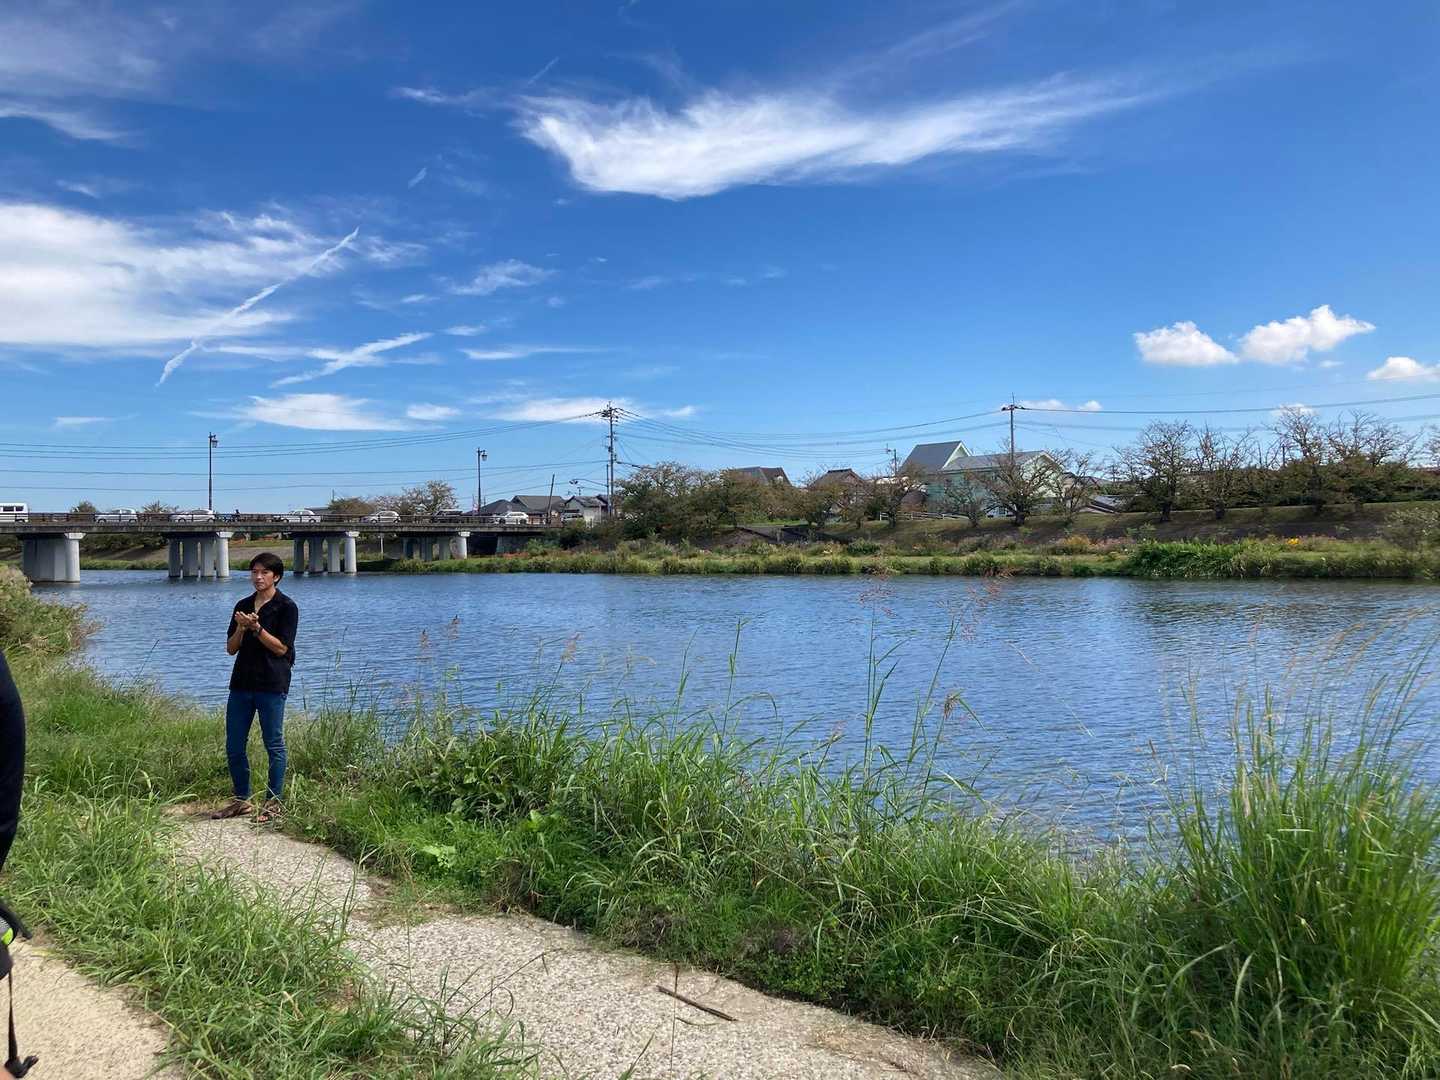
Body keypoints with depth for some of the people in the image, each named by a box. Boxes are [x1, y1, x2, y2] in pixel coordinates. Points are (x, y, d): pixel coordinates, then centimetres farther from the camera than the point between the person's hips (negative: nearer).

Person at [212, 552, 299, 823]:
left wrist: (256, 628, -18)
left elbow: (281, 648, -11)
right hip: (241, 683, 6)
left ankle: (273, 803, 11)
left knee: (274, 745, 1)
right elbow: (231, 648, 10)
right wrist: (241, 628, -8)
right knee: (234, 746, 9)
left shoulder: (286, 607, -4)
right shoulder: (243, 606, 13)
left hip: (272, 685, -6)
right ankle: (242, 800, 23)